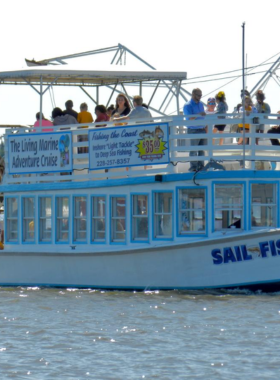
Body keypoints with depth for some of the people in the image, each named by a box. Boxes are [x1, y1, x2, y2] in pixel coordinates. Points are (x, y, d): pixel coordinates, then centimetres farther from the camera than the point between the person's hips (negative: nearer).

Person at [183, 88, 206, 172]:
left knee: (202, 150, 10)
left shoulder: (201, 104, 13)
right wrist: (198, 115, -37)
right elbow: (190, 118, -21)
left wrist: (206, 129, 14)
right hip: (193, 131, -7)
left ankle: (201, 166, 17)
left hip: (202, 130, 7)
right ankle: (193, 167, 3)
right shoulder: (188, 106, -10)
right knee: (194, 150, -2)